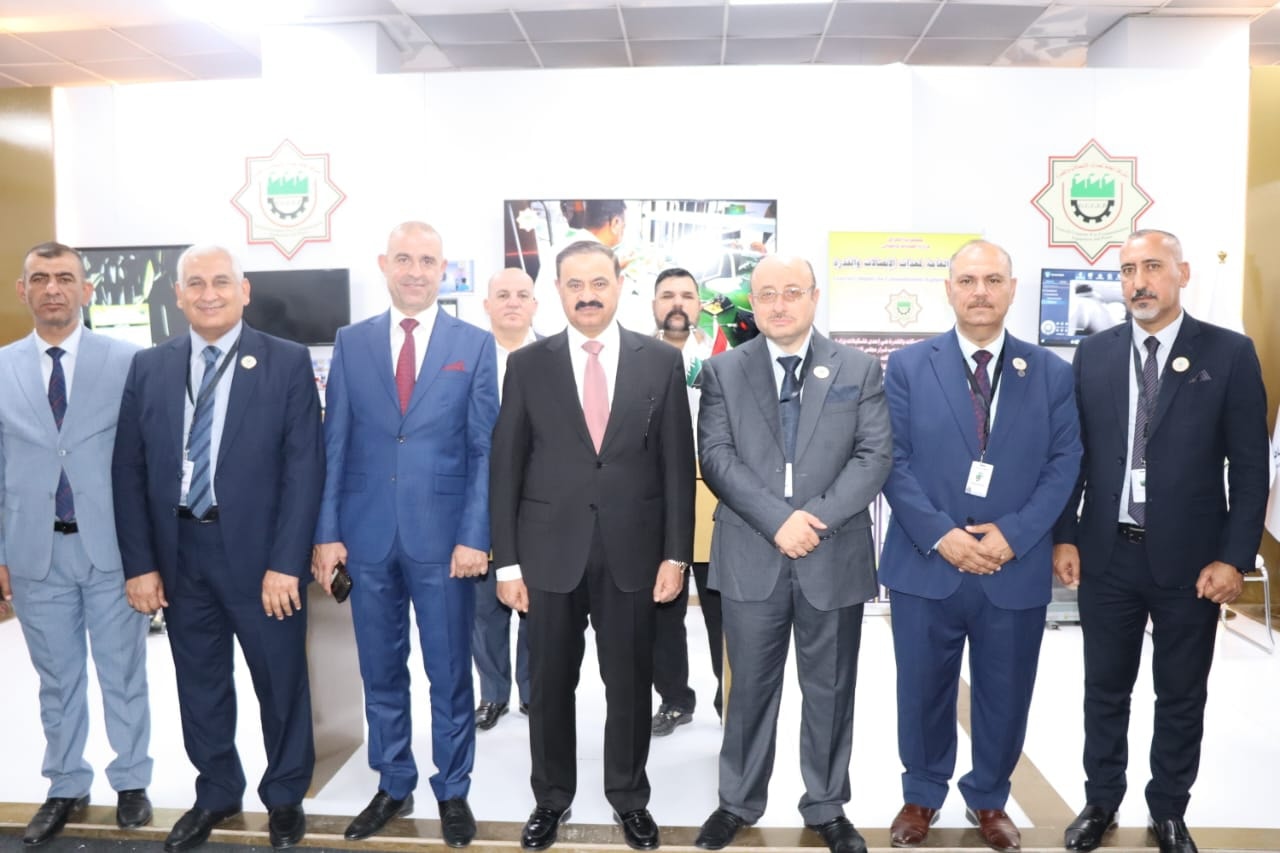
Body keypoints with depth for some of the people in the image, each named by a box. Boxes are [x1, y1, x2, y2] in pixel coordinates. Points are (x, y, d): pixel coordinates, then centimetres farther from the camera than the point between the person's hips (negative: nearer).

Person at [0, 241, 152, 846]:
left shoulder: (126, 361, -4)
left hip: (110, 545, -2)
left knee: (123, 672, 11)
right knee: (57, 677, 15)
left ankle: (131, 782, 28)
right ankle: (66, 788, 32)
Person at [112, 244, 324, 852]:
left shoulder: (288, 363, -6)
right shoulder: (148, 368, 5)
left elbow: (304, 467, -10)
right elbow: (129, 471, 5)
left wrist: (285, 563, -14)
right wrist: (140, 563, -1)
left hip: (258, 551, -3)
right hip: (177, 553, 4)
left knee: (280, 683, 10)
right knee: (200, 684, 17)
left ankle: (285, 798, 32)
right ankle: (216, 795, 38)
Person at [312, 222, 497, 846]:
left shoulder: (475, 344, 1)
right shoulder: (351, 342, 6)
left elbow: (485, 449, -2)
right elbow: (334, 444, 5)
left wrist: (474, 536, -9)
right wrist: (326, 531, -1)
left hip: (443, 536, -2)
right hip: (368, 534, 2)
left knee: (449, 674, 9)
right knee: (381, 672, 14)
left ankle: (453, 792, 26)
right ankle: (393, 786, 31)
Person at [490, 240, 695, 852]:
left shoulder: (662, 362, 0)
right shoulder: (527, 364, 1)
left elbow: (678, 464, 0)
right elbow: (506, 467, 1)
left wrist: (676, 554, -3)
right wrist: (507, 560, -2)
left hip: (632, 549, 0)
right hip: (551, 550, 1)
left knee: (630, 683, 12)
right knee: (550, 683, 12)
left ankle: (629, 797, 33)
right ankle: (551, 797, 33)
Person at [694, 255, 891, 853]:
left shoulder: (859, 370, 4)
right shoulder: (723, 371, 3)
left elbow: (874, 456, -3)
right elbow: (716, 457, -6)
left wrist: (817, 517, -16)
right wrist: (777, 520, -17)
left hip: (835, 557, 1)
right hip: (750, 557, 0)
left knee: (829, 690, 13)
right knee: (750, 686, 12)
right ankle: (739, 802, 30)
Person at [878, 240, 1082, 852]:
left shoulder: (1052, 373, 4)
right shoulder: (907, 366, 0)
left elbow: (1063, 466, -1)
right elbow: (893, 461, -5)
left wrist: (1013, 534, -13)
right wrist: (941, 534, -15)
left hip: (1016, 569, 1)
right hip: (925, 565, -1)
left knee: (1004, 696, 14)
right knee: (923, 691, 13)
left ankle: (988, 801, 37)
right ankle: (921, 796, 34)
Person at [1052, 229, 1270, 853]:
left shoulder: (1230, 354, -4)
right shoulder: (1094, 353, 2)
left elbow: (1250, 466, -5)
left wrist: (1234, 557, -9)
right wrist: (1065, 536, 0)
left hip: (1189, 559, -1)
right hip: (1106, 553, 2)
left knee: (1181, 696, 13)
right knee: (1105, 689, 14)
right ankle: (1100, 802, 32)